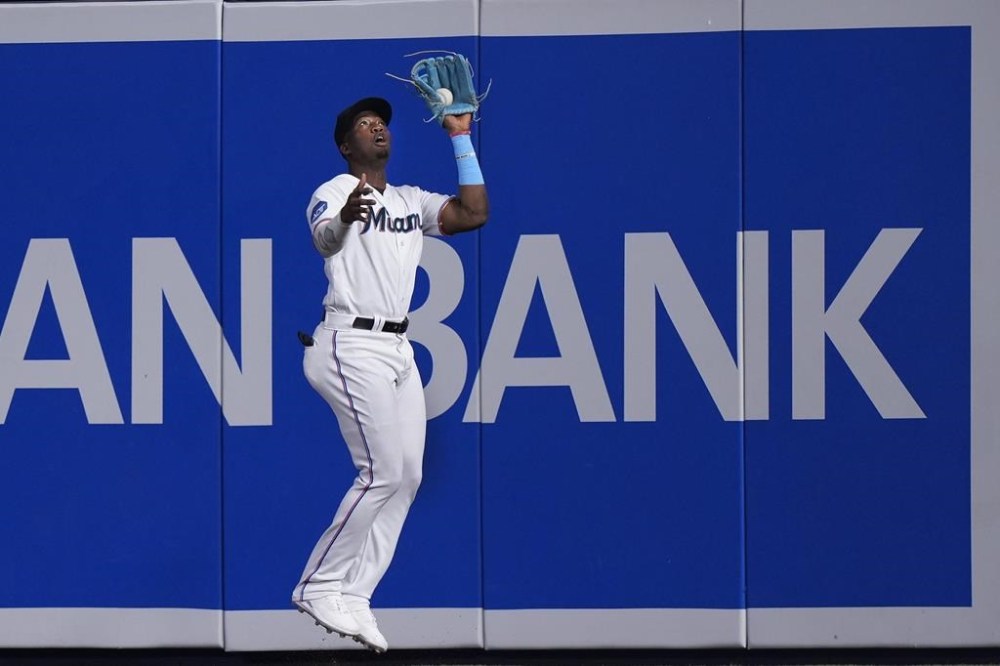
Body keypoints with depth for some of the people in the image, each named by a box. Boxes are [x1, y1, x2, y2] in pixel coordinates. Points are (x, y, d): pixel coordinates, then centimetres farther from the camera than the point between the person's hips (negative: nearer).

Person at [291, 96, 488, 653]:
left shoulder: (412, 202, 17)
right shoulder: (334, 192, -5)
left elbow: (475, 214, 7)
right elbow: (324, 239, -27)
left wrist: (462, 140, 8)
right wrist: (344, 218, -52)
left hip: (398, 349, 8)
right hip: (353, 346, -8)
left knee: (407, 476, 3)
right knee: (384, 472, -14)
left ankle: (354, 597, 7)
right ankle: (319, 587, -4)